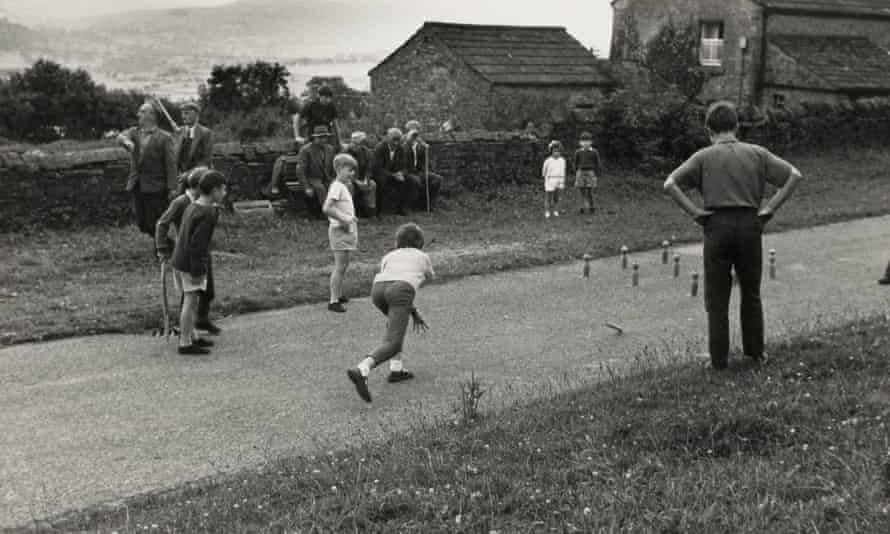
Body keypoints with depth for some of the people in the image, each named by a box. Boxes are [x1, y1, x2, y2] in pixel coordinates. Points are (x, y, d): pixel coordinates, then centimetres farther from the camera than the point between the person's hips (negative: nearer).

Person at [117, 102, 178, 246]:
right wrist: (126, 141, -36)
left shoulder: (164, 138, -7)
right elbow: (121, 137, -13)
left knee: (156, 225, -2)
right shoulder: (134, 132, 9)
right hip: (137, 186, 6)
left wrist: (172, 188, -16)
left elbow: (171, 164, -10)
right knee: (142, 224, 12)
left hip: (156, 188, -6)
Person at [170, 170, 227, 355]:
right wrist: (197, 272, -20)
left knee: (190, 300, 17)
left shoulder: (192, 207, 8)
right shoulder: (207, 214, -20)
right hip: (193, 264, -9)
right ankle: (185, 344, 1)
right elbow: (196, 243, -23)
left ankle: (190, 336, 26)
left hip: (179, 261, 9)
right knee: (191, 301, -3)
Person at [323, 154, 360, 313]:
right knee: (340, 266, -9)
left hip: (347, 230, 10)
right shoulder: (336, 186, -15)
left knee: (344, 265, 17)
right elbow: (327, 208, -26)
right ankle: (334, 301, -7)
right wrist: (344, 218, -24)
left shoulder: (344, 186, 15)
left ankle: (339, 295, 29)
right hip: (339, 230, -10)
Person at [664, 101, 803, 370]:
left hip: (717, 225, -2)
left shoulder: (704, 157, -1)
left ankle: (719, 359, 8)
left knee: (717, 297, 6)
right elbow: (794, 176, 1)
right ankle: (755, 351, 24)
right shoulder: (756, 153, 5)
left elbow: (670, 184, -10)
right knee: (751, 292, 18)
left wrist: (695, 212, -7)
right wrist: (768, 209, 1)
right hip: (750, 224, 2)